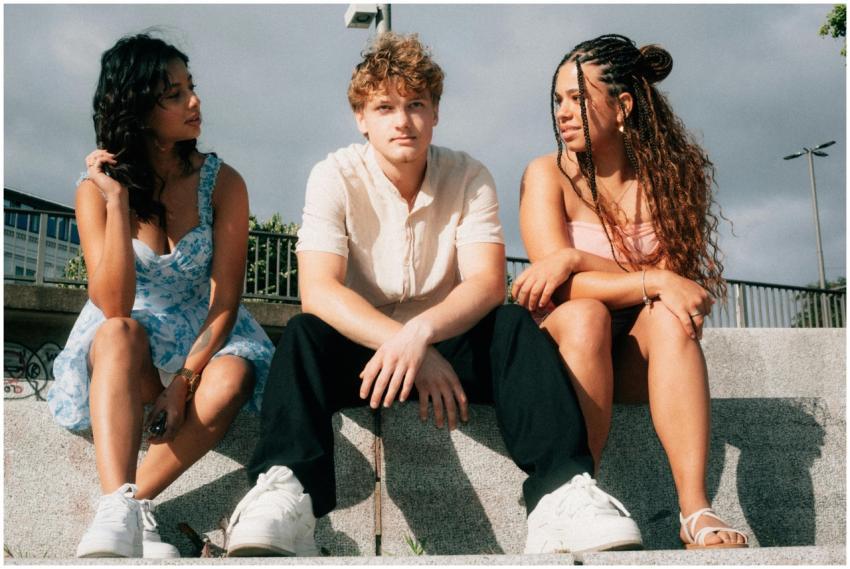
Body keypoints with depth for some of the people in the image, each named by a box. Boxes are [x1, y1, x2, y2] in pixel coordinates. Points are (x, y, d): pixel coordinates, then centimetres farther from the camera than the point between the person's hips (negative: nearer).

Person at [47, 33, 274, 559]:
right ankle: (120, 508, -48)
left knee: (228, 383, -34)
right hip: (124, 346, 0)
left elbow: (225, 299, -9)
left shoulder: (222, 182, -9)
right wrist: (117, 202, -27)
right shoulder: (96, 188, -8)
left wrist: (186, 377, -22)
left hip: (203, 336, 1)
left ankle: (134, 504, -24)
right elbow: (113, 306, -21)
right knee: (120, 333, -36)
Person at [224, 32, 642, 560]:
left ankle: (562, 494, -43)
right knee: (303, 333, -30)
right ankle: (285, 490, -49)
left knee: (515, 325, -27)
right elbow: (318, 291, -21)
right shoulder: (336, 177, -9)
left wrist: (421, 332, -37)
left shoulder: (470, 177, -4)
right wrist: (407, 349, -33)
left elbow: (487, 283, -16)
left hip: (450, 342, 1)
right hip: (362, 346, -1)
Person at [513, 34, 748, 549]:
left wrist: (576, 259, -23)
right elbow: (563, 284, -16)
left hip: (639, 356, 2)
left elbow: (671, 276, -12)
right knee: (584, 314, -33)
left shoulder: (668, 174, 0)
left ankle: (696, 509, -37)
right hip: (568, 341, -1)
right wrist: (654, 281, -27)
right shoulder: (548, 175, -5)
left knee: (668, 313, -30)